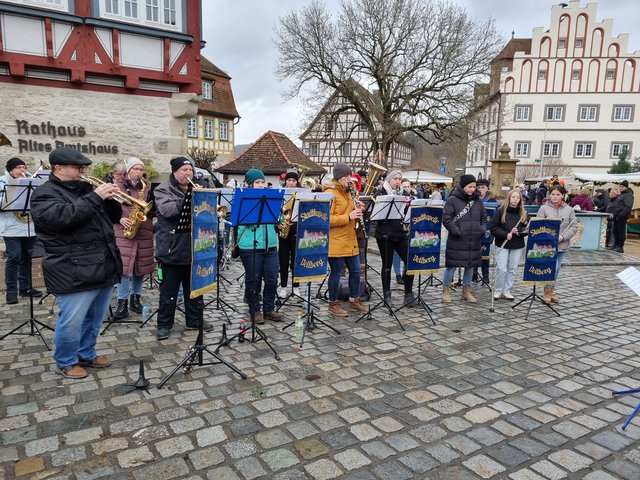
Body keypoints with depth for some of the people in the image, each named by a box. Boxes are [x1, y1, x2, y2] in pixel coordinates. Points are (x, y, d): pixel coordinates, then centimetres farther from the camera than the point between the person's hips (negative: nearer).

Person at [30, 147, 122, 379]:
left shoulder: (85, 189, 18)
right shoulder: (45, 194, -5)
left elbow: (114, 216, 18)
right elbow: (63, 217, -25)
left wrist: (110, 199, -3)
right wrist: (95, 198, -22)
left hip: (104, 268, 8)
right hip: (75, 273, -7)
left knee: (94, 319, 17)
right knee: (71, 322, 3)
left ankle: (86, 354, 34)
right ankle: (65, 362, 23)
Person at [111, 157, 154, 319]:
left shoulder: (147, 188, 12)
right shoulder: (118, 187, 4)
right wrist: (120, 219, -14)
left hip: (144, 232, 3)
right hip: (123, 231, -3)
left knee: (140, 266, 7)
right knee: (123, 266, -8)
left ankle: (135, 299, 20)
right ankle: (122, 304, -3)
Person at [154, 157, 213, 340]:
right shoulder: (163, 189, -3)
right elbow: (166, 210, -21)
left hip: (194, 248, 6)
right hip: (172, 249, -5)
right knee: (169, 290, 4)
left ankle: (195, 320, 26)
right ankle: (164, 324, 16)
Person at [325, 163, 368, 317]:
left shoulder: (347, 192, 15)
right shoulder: (330, 193, -12)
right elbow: (327, 219, -21)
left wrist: (357, 211, 1)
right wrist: (348, 217, -25)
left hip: (350, 241, 9)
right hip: (336, 243, -8)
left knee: (355, 271, 13)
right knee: (336, 273, 1)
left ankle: (355, 300, 28)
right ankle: (333, 304, 15)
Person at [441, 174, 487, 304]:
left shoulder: (478, 201, 11)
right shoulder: (452, 200, -6)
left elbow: (484, 218, 19)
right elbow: (446, 218, -10)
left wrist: (482, 230, 2)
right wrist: (457, 232, -17)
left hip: (474, 241, 5)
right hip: (456, 241, -5)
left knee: (471, 265, 12)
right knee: (452, 265, 0)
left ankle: (466, 291, 25)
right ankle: (446, 290, 14)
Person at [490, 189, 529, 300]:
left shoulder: (523, 213, 7)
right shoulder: (500, 211, -4)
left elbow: (528, 228, 5)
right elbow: (493, 227, -7)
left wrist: (518, 231, -14)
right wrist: (505, 234, -17)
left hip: (518, 245, 3)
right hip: (503, 244, -3)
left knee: (512, 269, 7)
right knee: (501, 268, -7)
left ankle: (506, 290, 19)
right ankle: (497, 290, 9)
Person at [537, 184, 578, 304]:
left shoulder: (569, 210, 7)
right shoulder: (544, 208, -1)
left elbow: (574, 227, 4)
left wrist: (563, 237, -11)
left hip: (562, 245, 4)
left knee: (556, 269, 12)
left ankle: (551, 291, 25)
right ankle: (547, 292, 1)